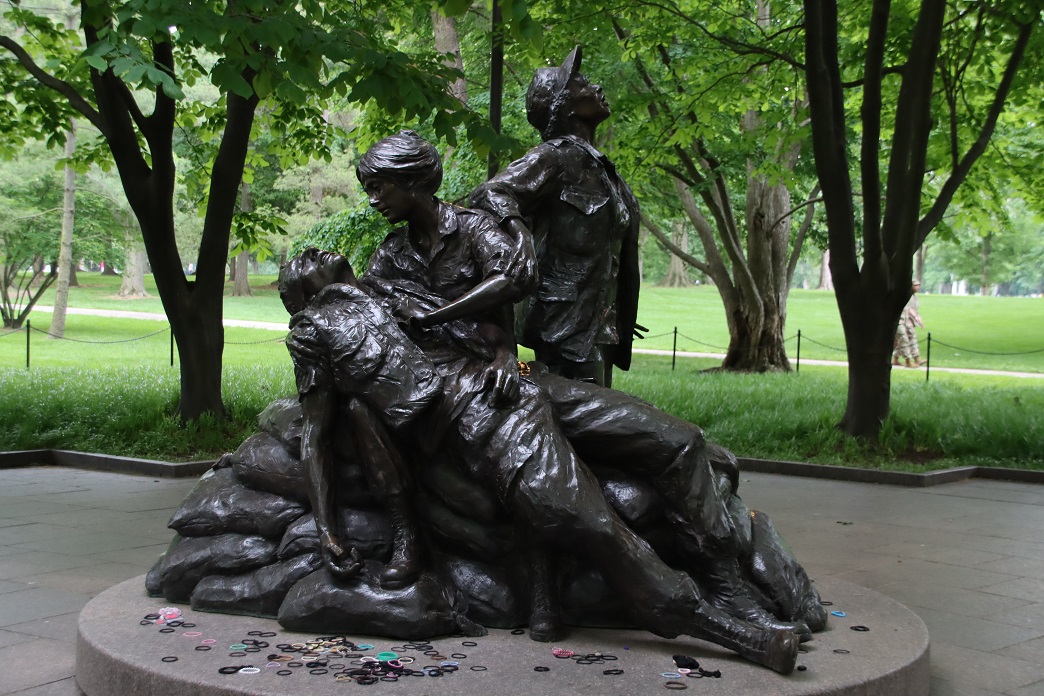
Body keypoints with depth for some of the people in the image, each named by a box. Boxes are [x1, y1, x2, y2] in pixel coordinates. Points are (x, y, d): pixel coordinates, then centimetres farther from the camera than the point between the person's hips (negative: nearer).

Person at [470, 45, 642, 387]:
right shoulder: (557, 155, -9)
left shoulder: (596, 164, 17)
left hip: (598, 321, 10)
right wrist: (519, 229, -42)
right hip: (566, 323, -10)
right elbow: (490, 192, -21)